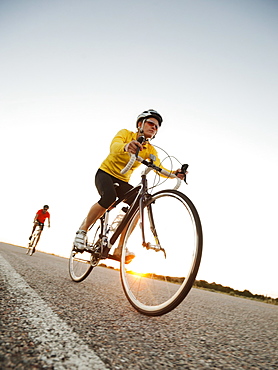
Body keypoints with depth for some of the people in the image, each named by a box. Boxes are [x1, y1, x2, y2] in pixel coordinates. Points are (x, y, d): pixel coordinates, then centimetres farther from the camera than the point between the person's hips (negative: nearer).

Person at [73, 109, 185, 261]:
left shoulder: (150, 150, -1)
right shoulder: (126, 133, -11)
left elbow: (158, 167, -18)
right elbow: (114, 146, -34)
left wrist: (174, 173, -40)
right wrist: (126, 146, -57)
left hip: (122, 181, 4)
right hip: (105, 173, -4)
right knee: (109, 197, -35)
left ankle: (120, 249, -15)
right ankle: (82, 230, -11)